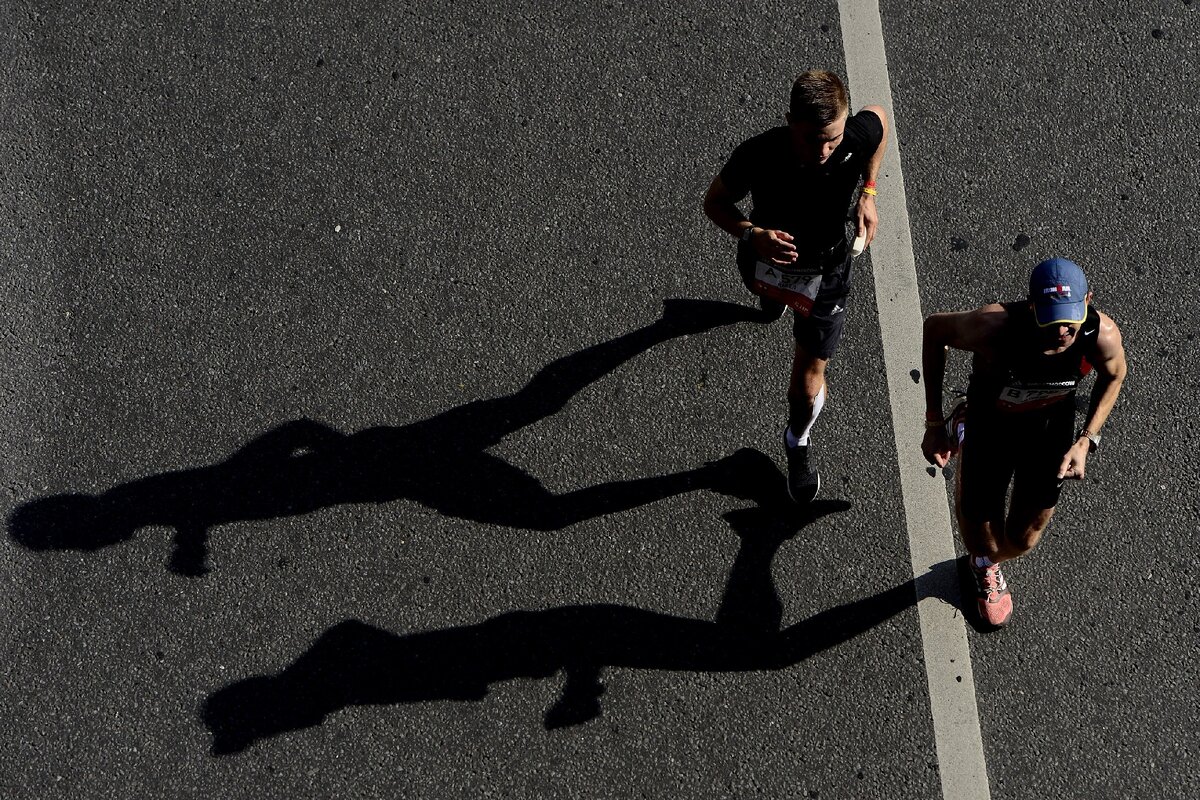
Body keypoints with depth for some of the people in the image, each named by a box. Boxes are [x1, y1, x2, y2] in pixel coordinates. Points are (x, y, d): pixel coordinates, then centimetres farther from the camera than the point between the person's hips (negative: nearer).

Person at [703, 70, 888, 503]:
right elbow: (715, 201, -18)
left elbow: (880, 114, -7)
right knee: (765, 288, 39)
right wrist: (752, 233, -39)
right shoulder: (758, 155, -37)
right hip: (768, 257, 1)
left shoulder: (859, 136, -33)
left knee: (808, 384, 2)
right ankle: (775, 291, 80)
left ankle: (798, 442, 37)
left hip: (826, 272, -1)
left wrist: (868, 194, -10)